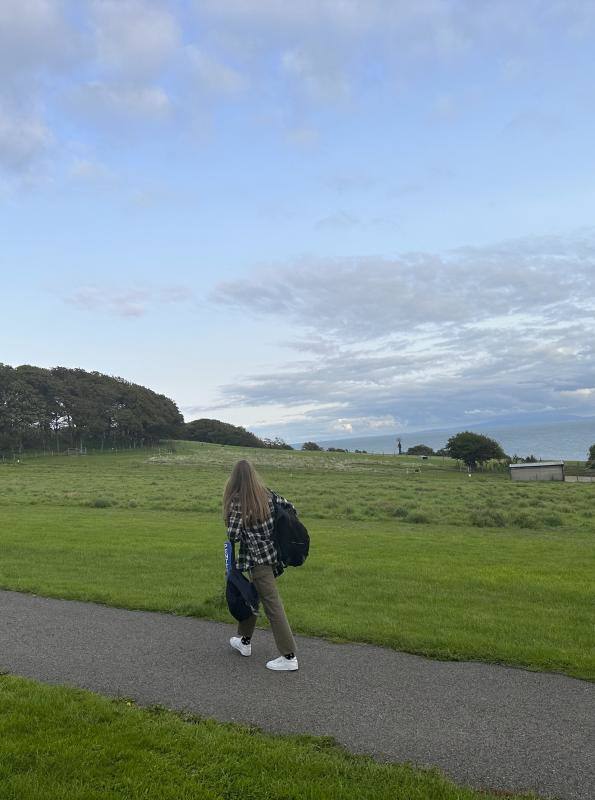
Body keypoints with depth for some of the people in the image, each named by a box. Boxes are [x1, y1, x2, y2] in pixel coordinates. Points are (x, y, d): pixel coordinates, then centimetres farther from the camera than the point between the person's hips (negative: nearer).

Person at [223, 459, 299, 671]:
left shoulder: (238, 502, -16)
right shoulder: (268, 494, 1)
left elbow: (233, 535, -19)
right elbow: (290, 509, 8)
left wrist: (241, 534, 4)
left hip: (257, 559, -7)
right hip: (273, 554, 7)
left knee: (272, 605, -2)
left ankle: (289, 657, 3)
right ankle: (245, 641, 38)